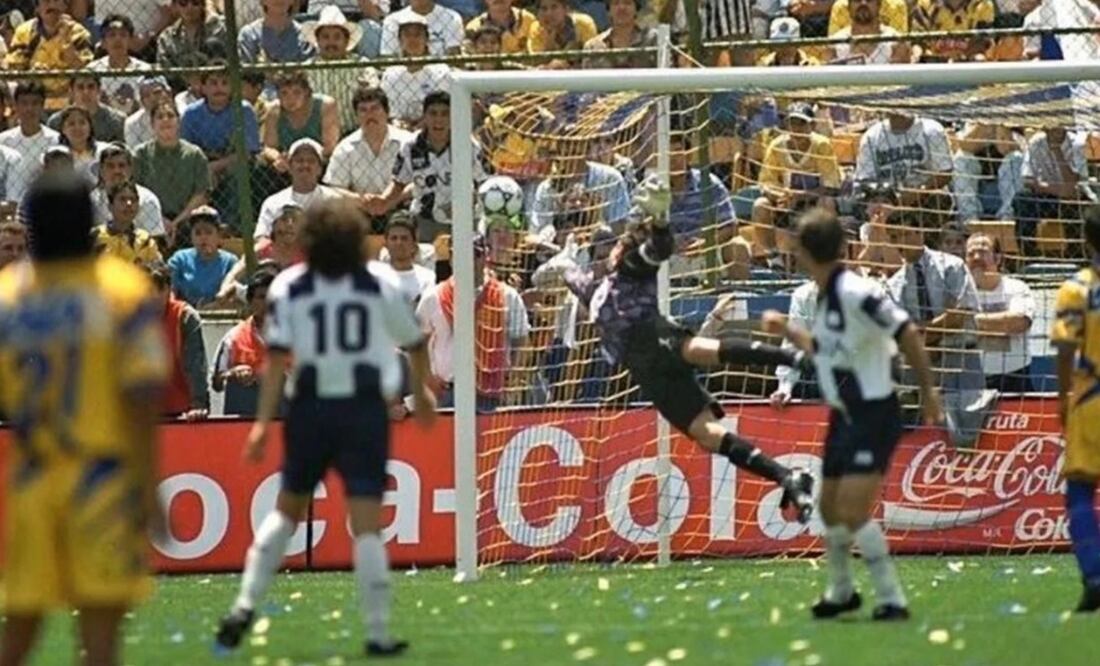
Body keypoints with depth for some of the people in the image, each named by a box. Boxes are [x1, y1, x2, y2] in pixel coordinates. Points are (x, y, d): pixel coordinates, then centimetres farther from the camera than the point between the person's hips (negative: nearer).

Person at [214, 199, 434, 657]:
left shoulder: (288, 287, 0)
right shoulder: (380, 283, 1)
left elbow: (277, 357, -8)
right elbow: (415, 343, 11)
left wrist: (263, 422, -9)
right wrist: (421, 393, 29)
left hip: (310, 409, 1)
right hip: (366, 408, -1)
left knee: (287, 511, 18)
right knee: (366, 523, -4)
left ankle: (245, 606, 9)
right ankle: (379, 633, -4)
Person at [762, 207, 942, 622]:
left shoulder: (855, 293, -21)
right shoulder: (826, 296, 8)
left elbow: (907, 333, -20)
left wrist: (927, 389, -16)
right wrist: (786, 330, 28)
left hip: (873, 416, -9)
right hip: (844, 417, 9)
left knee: (853, 511, -17)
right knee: (830, 509, 18)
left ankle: (891, 599, -9)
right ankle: (841, 591, 38)